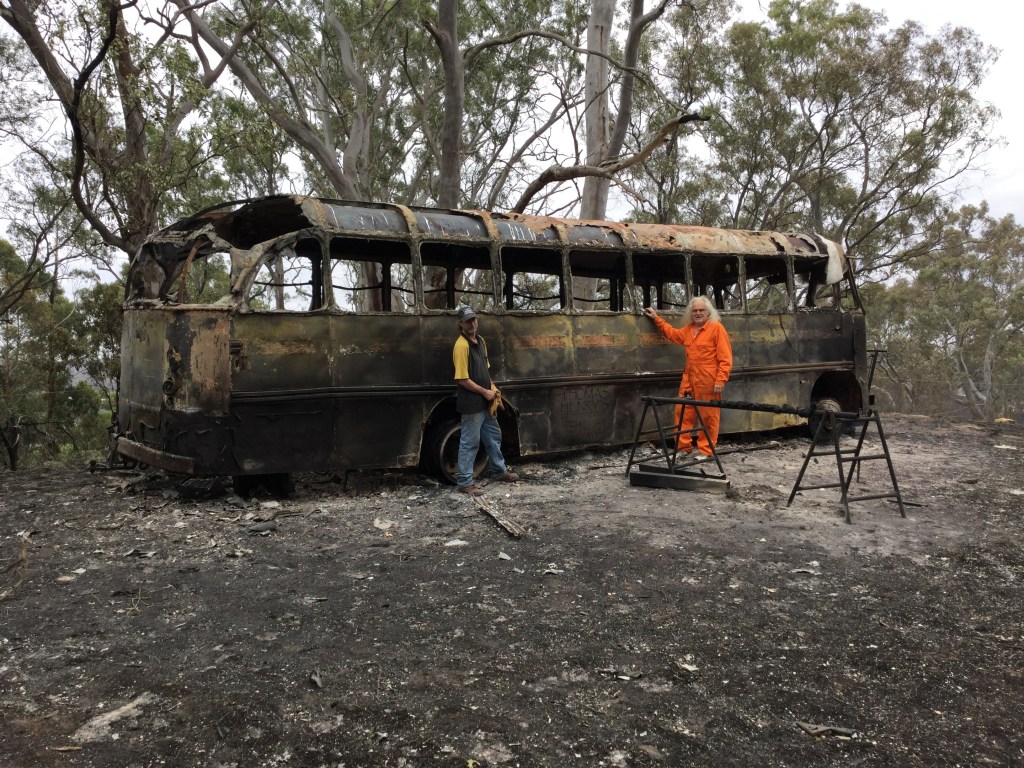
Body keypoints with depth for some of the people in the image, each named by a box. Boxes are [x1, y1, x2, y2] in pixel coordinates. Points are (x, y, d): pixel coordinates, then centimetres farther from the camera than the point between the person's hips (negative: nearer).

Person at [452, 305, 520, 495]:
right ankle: (464, 482, 7)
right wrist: (485, 392, -15)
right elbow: (462, 379, -22)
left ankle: (498, 471, 37)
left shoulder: (480, 341, 8)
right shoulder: (461, 345, -20)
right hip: (471, 403, -9)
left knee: (493, 435, 21)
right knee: (470, 442, -2)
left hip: (485, 401, 9)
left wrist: (492, 387, 5)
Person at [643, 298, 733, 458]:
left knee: (708, 417, -1)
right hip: (689, 380, 7)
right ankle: (684, 447, 17)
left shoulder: (717, 328, -6)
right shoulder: (688, 329, 16)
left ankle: (706, 451, 7)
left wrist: (721, 381, -17)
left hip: (708, 383, -7)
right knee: (683, 413, 8)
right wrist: (656, 319, 33)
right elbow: (672, 333, 37)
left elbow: (725, 358, -10)